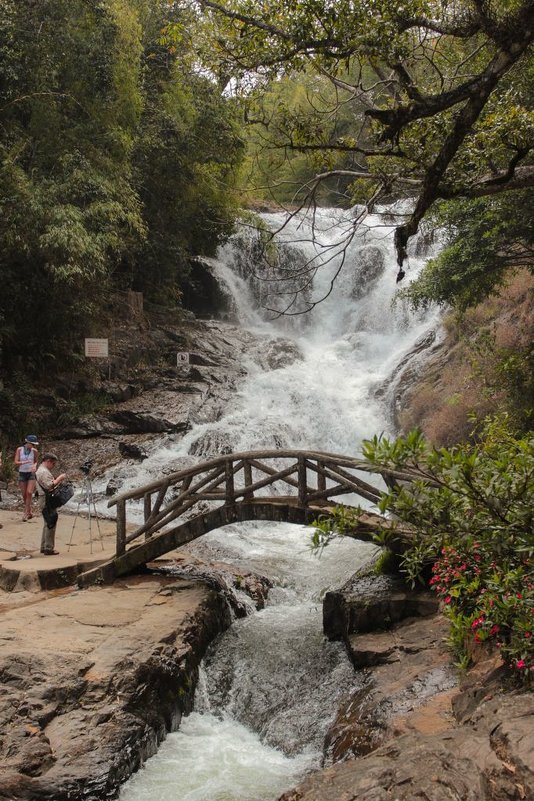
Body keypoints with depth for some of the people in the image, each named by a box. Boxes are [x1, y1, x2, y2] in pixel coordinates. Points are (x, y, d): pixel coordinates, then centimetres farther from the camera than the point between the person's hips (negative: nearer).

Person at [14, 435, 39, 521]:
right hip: (22, 473, 1)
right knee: (24, 494, 4)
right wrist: (25, 462, -26)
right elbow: (16, 462, -9)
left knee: (29, 493, -16)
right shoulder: (19, 450, -5)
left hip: (31, 474, -1)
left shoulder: (35, 451, -4)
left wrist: (34, 466, -11)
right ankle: (29, 512, 19)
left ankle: (26, 512, -10)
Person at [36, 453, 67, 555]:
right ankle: (48, 549, -5)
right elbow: (50, 486, -26)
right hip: (47, 500, -11)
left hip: (46, 500, 11)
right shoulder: (44, 472, -17)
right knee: (51, 524, -7)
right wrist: (59, 478, -18)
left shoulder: (42, 470, 17)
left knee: (47, 524, 16)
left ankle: (44, 547, 22)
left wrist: (58, 480, 11)